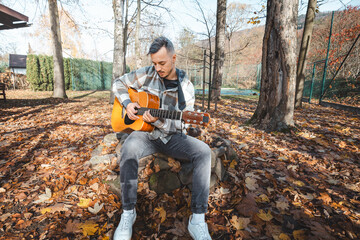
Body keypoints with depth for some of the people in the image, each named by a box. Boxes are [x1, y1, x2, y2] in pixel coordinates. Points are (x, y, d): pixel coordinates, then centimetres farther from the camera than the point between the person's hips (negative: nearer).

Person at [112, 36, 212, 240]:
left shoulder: (186, 87, -4)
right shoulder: (147, 74, -1)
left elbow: (182, 125, -7)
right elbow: (119, 83, 10)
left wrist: (157, 121, -25)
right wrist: (127, 103, -10)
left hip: (172, 137, 1)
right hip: (145, 133, 0)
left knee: (204, 151, -26)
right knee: (129, 149, -35)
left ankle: (198, 218, -18)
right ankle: (128, 212, -15)